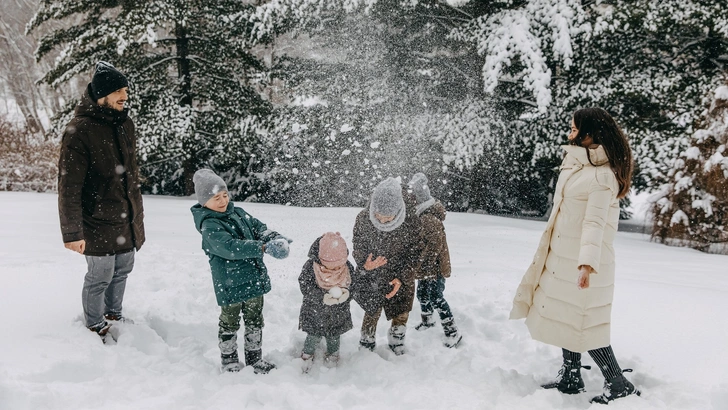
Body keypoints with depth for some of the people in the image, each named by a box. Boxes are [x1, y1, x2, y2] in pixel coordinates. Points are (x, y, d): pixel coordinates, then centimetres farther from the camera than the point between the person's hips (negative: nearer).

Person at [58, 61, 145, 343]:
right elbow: (69, 186, -18)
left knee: (122, 270, 19)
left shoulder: (124, 124, 5)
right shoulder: (79, 130, -18)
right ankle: (95, 325, 30)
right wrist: (72, 232, -19)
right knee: (100, 277, 6)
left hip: (127, 218, 7)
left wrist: (137, 209, 19)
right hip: (99, 222, -7)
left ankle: (113, 314, 41)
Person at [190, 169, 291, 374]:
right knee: (230, 323, 11)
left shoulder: (238, 213, 6)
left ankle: (255, 359, 35)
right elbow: (231, 247, -30)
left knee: (255, 320, 18)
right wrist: (264, 248, -36)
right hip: (230, 285, -7)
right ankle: (229, 362, 29)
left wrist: (276, 238, -15)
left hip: (254, 279, 7)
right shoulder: (209, 226, -18)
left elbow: (259, 227, 7)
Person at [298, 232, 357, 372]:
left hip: (338, 312, 2)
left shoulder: (348, 267, -16)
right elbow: (305, 287, -21)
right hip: (314, 311, -2)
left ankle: (332, 355, 50)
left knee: (334, 337, 20)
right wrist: (322, 297, -35)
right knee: (313, 337, 11)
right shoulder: (310, 266, -23)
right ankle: (307, 356, 42)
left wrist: (347, 293, -31)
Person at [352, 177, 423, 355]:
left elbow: (415, 253, -12)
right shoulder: (363, 218, -23)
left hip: (400, 278, 0)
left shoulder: (411, 222, -26)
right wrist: (364, 264, -26)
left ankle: (396, 344, 45)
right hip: (370, 274, 0)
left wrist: (402, 278, -20)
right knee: (372, 311, 13)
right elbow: (358, 246, -7)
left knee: (401, 314, 17)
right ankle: (367, 344, 40)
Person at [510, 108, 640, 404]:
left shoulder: (602, 175, -17)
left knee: (581, 324, -3)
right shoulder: (576, 166, 12)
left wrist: (587, 263, -36)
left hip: (581, 262, -9)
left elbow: (595, 223, -26)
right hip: (562, 257, 9)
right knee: (565, 319, 15)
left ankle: (619, 386, 11)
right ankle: (571, 379, 29)